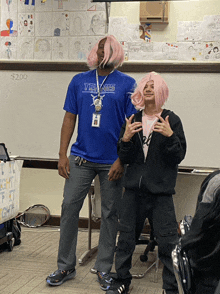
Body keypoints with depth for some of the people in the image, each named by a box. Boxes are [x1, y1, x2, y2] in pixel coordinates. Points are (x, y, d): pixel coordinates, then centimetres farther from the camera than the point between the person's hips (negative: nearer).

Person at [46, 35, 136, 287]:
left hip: (112, 161, -2)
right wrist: (62, 155, 1)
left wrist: (122, 160, -10)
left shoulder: (127, 84, -1)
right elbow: (69, 118, 8)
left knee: (110, 214, 6)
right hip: (81, 158, 2)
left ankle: (103, 269, 20)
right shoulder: (79, 81, 7)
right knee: (69, 207, 1)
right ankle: (65, 266, 16)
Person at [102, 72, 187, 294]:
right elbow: (124, 158, 8)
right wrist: (125, 139, -10)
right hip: (134, 188, 3)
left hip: (160, 191, -3)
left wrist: (170, 136, -20)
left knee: (167, 241, -3)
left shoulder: (171, 120, 0)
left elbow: (179, 157, -5)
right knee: (125, 237, 9)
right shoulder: (133, 121, 9)